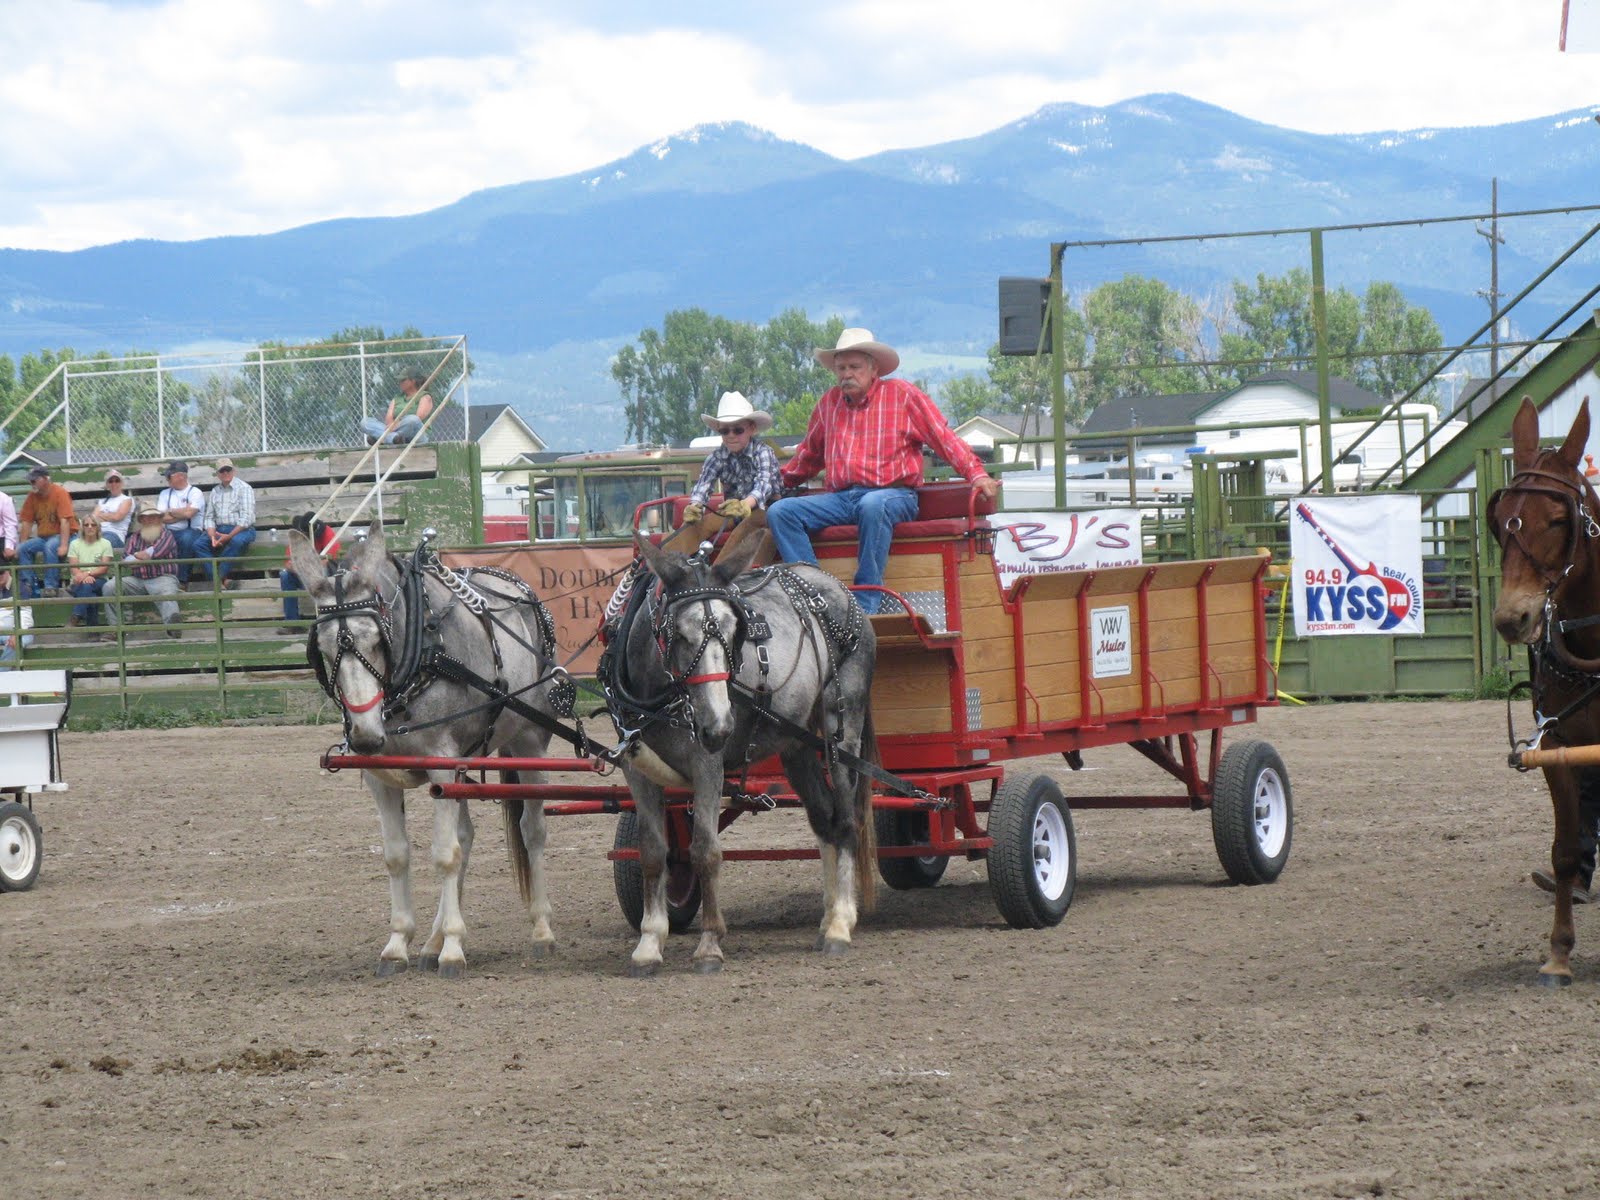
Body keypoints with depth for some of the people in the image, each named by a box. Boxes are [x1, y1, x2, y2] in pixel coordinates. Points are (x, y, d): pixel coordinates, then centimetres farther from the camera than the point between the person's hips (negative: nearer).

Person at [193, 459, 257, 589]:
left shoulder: (244, 488, 1)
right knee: (199, 544, -22)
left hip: (241, 529, -5)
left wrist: (229, 536, -20)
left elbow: (246, 518, -10)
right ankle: (223, 579, -35)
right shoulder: (215, 492, 18)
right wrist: (212, 536, -9)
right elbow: (209, 518, 12)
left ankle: (219, 576, -32)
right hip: (219, 529, 5)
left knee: (237, 541, -39)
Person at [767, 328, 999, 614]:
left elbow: (944, 438, 2)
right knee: (779, 512, -16)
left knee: (873, 505, -42)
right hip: (840, 498, 5)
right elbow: (809, 454, 33)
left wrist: (976, 474, -9)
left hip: (893, 494, -5)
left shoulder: (902, 394, 4)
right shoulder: (829, 403, 17)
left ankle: (866, 604, -40)